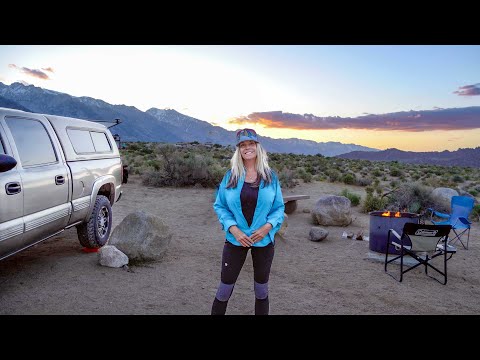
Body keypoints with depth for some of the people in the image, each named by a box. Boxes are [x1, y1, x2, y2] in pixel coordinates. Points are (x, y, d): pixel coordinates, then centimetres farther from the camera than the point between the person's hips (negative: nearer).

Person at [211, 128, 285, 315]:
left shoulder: (270, 176, -2)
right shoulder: (230, 175, -3)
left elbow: (279, 207, 1)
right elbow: (219, 205, -1)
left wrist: (268, 226, -16)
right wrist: (233, 229, -15)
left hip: (263, 240, 1)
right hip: (236, 239, 0)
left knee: (261, 290, 16)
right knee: (224, 289, 7)